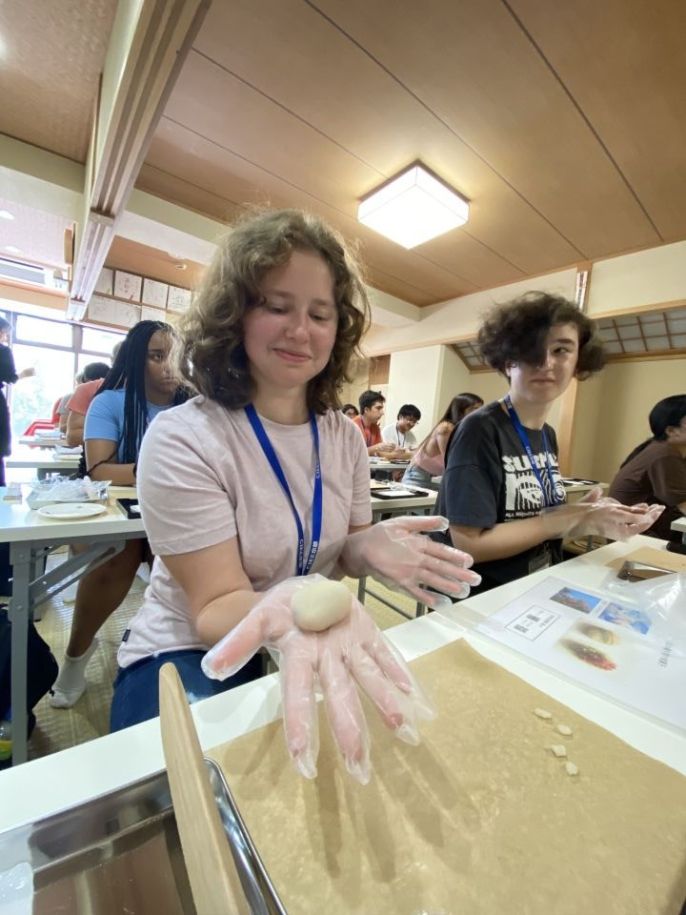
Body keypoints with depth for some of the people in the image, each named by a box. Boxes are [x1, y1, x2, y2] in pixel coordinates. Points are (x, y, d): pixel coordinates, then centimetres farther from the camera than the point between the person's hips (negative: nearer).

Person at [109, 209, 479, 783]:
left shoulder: (345, 438, -4)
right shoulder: (183, 439, -20)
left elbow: (341, 549, 2)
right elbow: (216, 607, -20)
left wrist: (370, 547, -22)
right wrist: (288, 609, -42)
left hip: (317, 648, 5)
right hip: (190, 656, -3)